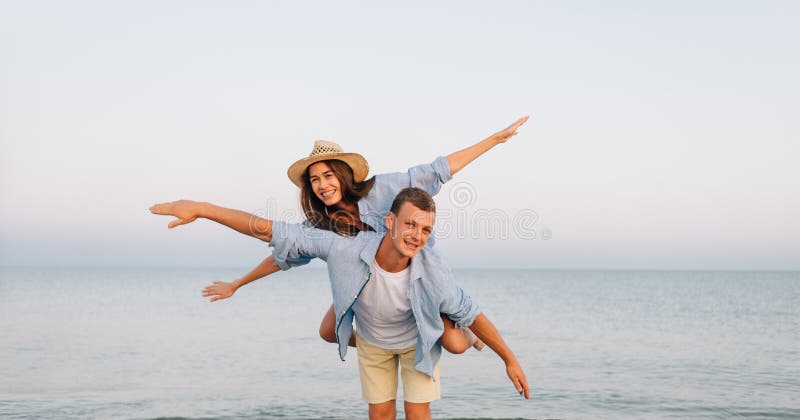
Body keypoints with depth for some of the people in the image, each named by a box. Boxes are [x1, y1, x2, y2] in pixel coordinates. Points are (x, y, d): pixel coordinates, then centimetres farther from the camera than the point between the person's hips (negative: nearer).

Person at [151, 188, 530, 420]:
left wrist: (510, 359, -14)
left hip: (417, 341, -1)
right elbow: (278, 233, -36)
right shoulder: (348, 249, -39)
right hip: (372, 341, 1)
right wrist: (200, 209, -37)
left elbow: (470, 314, -22)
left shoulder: (432, 273, -39)